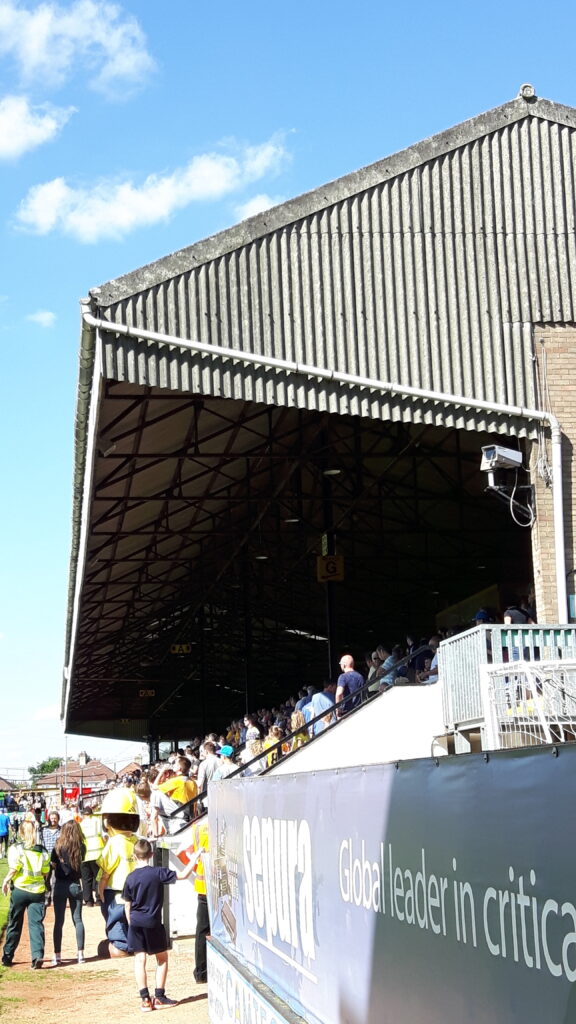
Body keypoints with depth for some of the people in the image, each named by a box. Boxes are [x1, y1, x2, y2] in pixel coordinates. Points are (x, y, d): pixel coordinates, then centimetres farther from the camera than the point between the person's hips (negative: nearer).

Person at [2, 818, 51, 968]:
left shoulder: (16, 849, -6)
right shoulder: (42, 851, 4)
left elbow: (13, 869, -13)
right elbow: (45, 873, 5)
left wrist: (6, 881, 3)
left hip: (19, 890, -1)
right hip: (38, 891, 1)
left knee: (14, 925, 11)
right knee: (36, 924, 1)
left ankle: (7, 957, 21)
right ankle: (38, 955, -15)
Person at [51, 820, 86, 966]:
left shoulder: (58, 846, -8)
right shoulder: (81, 847, -3)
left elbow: (53, 865, -2)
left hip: (60, 885, -2)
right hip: (76, 885, 2)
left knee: (58, 921, 4)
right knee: (78, 920, 9)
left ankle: (57, 955, 4)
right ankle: (80, 954, 7)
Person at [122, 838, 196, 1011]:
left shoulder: (130, 878, -1)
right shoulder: (158, 873, -9)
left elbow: (127, 905, 5)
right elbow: (183, 875, -11)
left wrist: (131, 924, 16)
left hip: (136, 923, 2)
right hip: (153, 923, -2)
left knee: (139, 959, 5)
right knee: (162, 958, 12)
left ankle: (145, 999, 1)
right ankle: (159, 997, 9)